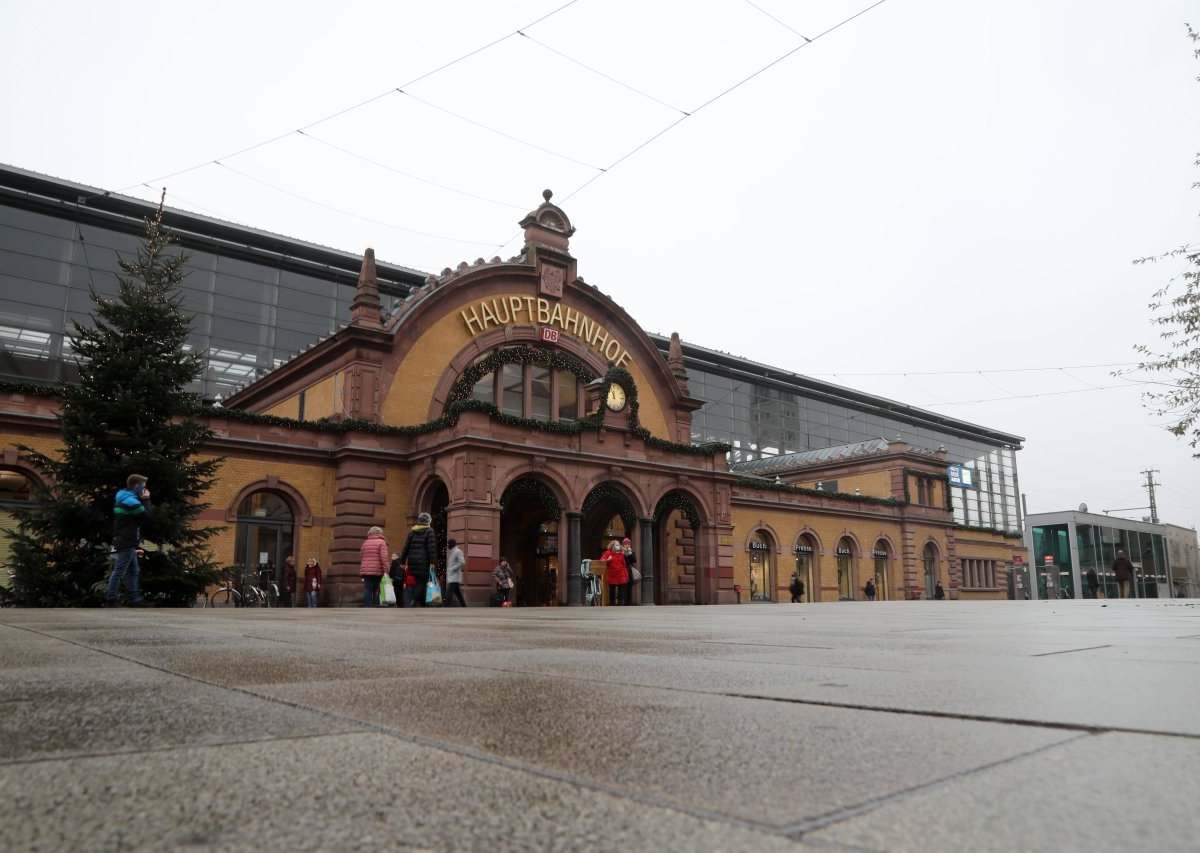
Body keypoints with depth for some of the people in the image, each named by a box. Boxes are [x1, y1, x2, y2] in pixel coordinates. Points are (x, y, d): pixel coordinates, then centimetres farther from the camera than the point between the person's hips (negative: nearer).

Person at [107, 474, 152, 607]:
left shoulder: (124, 499, 17)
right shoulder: (131, 501, -16)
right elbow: (146, 515, -10)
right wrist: (146, 500, -4)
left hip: (124, 540, 11)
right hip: (127, 542, -11)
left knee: (133, 571, 12)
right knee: (119, 571, -7)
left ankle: (134, 599, 15)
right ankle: (110, 600, -4)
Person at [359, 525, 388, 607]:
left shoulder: (365, 543, 16)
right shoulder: (381, 542, -1)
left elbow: (360, 558, 18)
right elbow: (384, 558, -12)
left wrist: (361, 572, 23)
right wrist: (386, 571, -13)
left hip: (366, 571, 4)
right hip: (377, 571, -4)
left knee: (367, 591, 2)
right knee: (376, 592, 2)